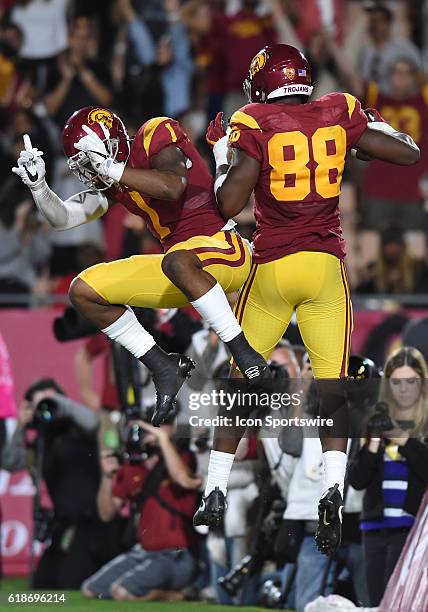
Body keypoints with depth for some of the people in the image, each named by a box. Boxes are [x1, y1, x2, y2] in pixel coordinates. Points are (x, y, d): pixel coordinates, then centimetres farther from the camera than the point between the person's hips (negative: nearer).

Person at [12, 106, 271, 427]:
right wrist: (38, 186, -8)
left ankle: (245, 355, -32)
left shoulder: (157, 136, -12)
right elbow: (64, 218, 9)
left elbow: (172, 188, -30)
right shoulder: (110, 184, 10)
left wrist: (112, 170, -28)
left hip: (222, 246, -9)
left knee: (178, 262, -43)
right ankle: (164, 368, 4)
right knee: (84, 291, 4)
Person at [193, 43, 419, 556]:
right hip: (326, 265, 1)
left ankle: (215, 492, 14)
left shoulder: (255, 125, -6)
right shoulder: (338, 115, 3)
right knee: (332, 385, 4)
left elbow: (229, 204, -10)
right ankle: (333, 486, -16)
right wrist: (370, 129, 23)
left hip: (271, 265, -1)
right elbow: (409, 153, 6)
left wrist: (223, 156, 6)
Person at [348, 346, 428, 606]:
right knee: (378, 602, 3)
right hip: (377, 525, 5)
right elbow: (357, 480, 8)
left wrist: (403, 439, -18)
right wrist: (374, 443, -6)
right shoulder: (377, 422, 13)